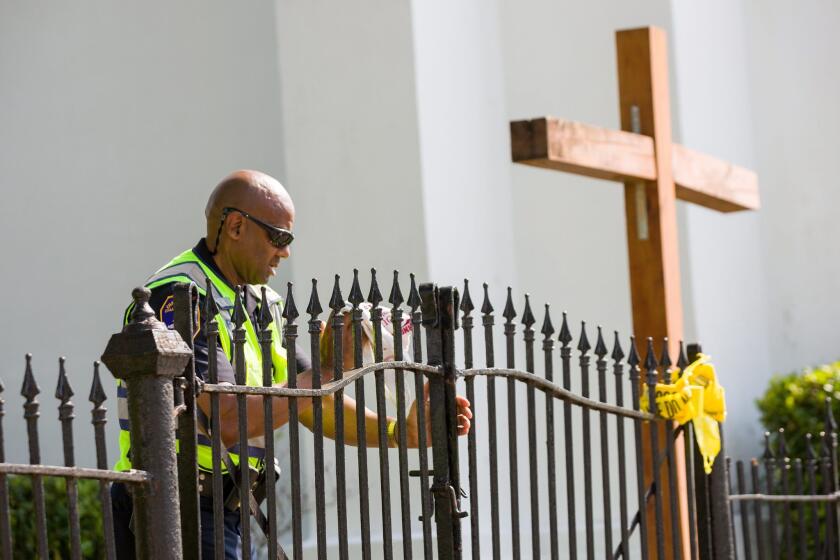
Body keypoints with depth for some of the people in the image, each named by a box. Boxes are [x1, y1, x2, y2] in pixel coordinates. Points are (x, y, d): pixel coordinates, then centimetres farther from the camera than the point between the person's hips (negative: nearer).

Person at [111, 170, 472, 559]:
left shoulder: (258, 303, 14)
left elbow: (314, 407, 16)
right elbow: (231, 421, -24)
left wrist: (401, 431, 3)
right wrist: (330, 368, -17)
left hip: (225, 516, 9)